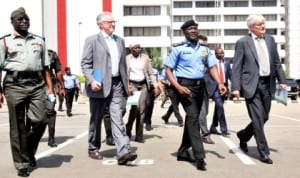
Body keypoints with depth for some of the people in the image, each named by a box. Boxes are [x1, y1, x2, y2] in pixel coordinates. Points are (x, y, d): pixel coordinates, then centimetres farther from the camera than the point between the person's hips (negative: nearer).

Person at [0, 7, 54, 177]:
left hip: (37, 84, 3)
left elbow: (45, 66, 16)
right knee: (18, 126, 2)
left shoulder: (39, 40, 16)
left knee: (40, 120, -6)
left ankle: (29, 151, 23)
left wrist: (50, 87, 6)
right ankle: (22, 163, 15)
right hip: (15, 85, -2)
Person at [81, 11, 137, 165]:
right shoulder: (92, 40, 0)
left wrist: (126, 83, 17)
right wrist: (91, 81, -18)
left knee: (117, 118, -6)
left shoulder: (120, 41, 16)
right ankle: (93, 149, 25)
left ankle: (123, 152, -14)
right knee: (96, 119, 9)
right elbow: (85, 63, -5)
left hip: (117, 84, 4)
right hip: (100, 85, -3)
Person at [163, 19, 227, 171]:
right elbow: (168, 70, -5)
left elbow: (212, 67, 9)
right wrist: (178, 87, -18)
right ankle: (199, 156, -17)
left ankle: (183, 151, 26)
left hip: (200, 85, 6)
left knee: (192, 118, 12)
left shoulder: (204, 49, 11)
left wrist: (219, 83, -8)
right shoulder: (178, 49, -3)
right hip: (185, 85, -6)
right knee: (193, 117, -16)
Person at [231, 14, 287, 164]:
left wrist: (282, 80, 8)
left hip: (267, 84, 6)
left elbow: (277, 63, 15)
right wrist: (235, 87, -13)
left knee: (264, 117, 12)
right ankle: (264, 152, 7)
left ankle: (243, 135, 36)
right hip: (252, 84, -5)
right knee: (258, 119, -4)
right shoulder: (243, 42, -3)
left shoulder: (270, 40, 12)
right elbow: (236, 67, -6)